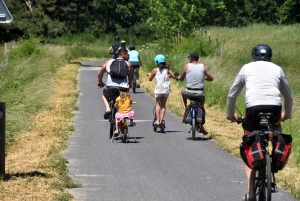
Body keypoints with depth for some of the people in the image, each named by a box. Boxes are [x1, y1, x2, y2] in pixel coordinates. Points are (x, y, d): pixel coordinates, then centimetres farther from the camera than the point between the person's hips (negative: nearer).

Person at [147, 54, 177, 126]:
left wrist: (149, 74, 29)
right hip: (166, 89, 2)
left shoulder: (155, 70, -1)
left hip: (158, 89, -2)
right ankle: (162, 119, 3)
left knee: (158, 104, 9)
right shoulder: (167, 70, 4)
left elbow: (150, 79, 8)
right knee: (163, 105, 13)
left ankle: (157, 120, -1)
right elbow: (174, 76, -2)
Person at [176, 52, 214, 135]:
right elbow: (211, 78, 7)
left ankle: (185, 111, 19)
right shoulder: (203, 67, 2)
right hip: (200, 93, 1)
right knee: (201, 107, 28)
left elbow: (181, 79, 8)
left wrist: (178, 77, 32)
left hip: (189, 92, -1)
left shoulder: (187, 66, -2)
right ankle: (201, 126, 24)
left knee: (182, 93, 34)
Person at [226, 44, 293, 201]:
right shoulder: (277, 69, 21)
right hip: (274, 108, 1)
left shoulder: (247, 68, 19)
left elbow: (232, 95, 21)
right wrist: (287, 114, 47)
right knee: (276, 126, 37)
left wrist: (230, 114, 36)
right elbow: (288, 96, 31)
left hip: (253, 108, -1)